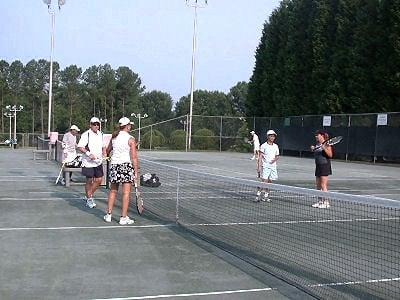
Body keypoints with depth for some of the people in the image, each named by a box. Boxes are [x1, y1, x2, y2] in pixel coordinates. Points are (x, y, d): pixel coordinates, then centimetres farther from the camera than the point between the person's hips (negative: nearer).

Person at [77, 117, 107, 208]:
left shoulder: (100, 134, 11)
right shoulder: (86, 135, -10)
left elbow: (103, 146, 23)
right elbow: (80, 147, -14)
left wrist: (104, 152, 3)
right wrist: (89, 154, -25)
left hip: (98, 161, 6)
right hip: (88, 162, -6)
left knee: (99, 180, 6)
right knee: (89, 181, 2)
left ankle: (89, 196, 25)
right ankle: (89, 199, 17)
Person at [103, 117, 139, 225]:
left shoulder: (114, 137, 8)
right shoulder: (130, 139, -8)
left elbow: (108, 150, 24)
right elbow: (134, 157, -11)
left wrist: (106, 154, 47)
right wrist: (136, 171, -7)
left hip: (114, 164, 5)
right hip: (126, 165, -5)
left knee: (113, 191, 16)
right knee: (126, 193, 0)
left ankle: (108, 214, 20)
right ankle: (123, 218, 1)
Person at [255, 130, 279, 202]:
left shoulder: (276, 146, 11)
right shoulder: (264, 146, -4)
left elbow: (277, 156, 19)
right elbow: (260, 157, -7)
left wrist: (275, 159, -5)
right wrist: (259, 166, -14)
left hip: (273, 166, 5)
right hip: (265, 166, -5)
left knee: (270, 182, 6)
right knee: (264, 181, -14)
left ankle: (266, 196, 16)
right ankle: (258, 195, -4)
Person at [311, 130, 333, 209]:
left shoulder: (326, 144, -11)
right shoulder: (317, 144, 14)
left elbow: (330, 155, -16)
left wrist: (324, 148, -27)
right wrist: (313, 149, 8)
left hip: (325, 166, -9)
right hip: (318, 166, 9)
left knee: (323, 185, -9)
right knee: (318, 185, 11)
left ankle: (326, 202, -5)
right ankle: (320, 201, 20)